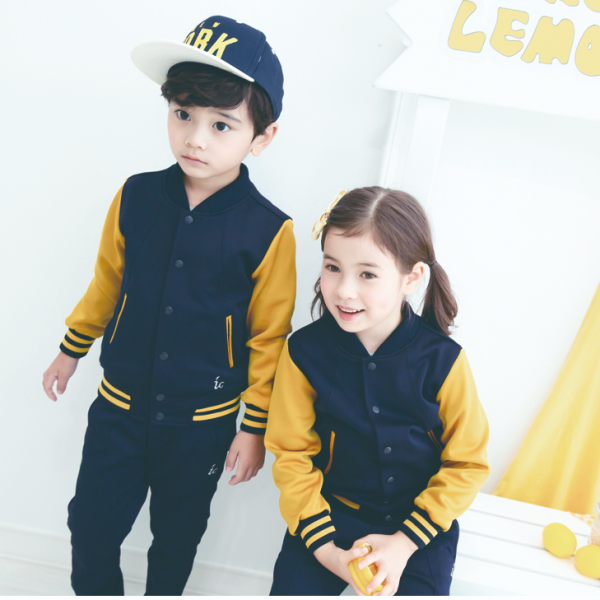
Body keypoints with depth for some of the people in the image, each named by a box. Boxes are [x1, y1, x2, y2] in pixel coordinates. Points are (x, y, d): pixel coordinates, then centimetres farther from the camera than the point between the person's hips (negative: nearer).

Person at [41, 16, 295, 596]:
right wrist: (71, 349, 18)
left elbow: (267, 337, -8)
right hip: (120, 406, 2)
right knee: (90, 525, 14)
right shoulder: (136, 196, -8)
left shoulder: (268, 230, -17)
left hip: (203, 422, -2)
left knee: (177, 536, 19)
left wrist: (254, 427, -4)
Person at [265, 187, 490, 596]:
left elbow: (467, 464, -6)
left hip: (421, 521, 0)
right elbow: (292, 453, -4)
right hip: (332, 512, 1)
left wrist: (404, 543, -12)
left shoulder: (443, 360, -15)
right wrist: (325, 547, -11)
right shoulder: (305, 351, -12)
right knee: (291, 586, -12)